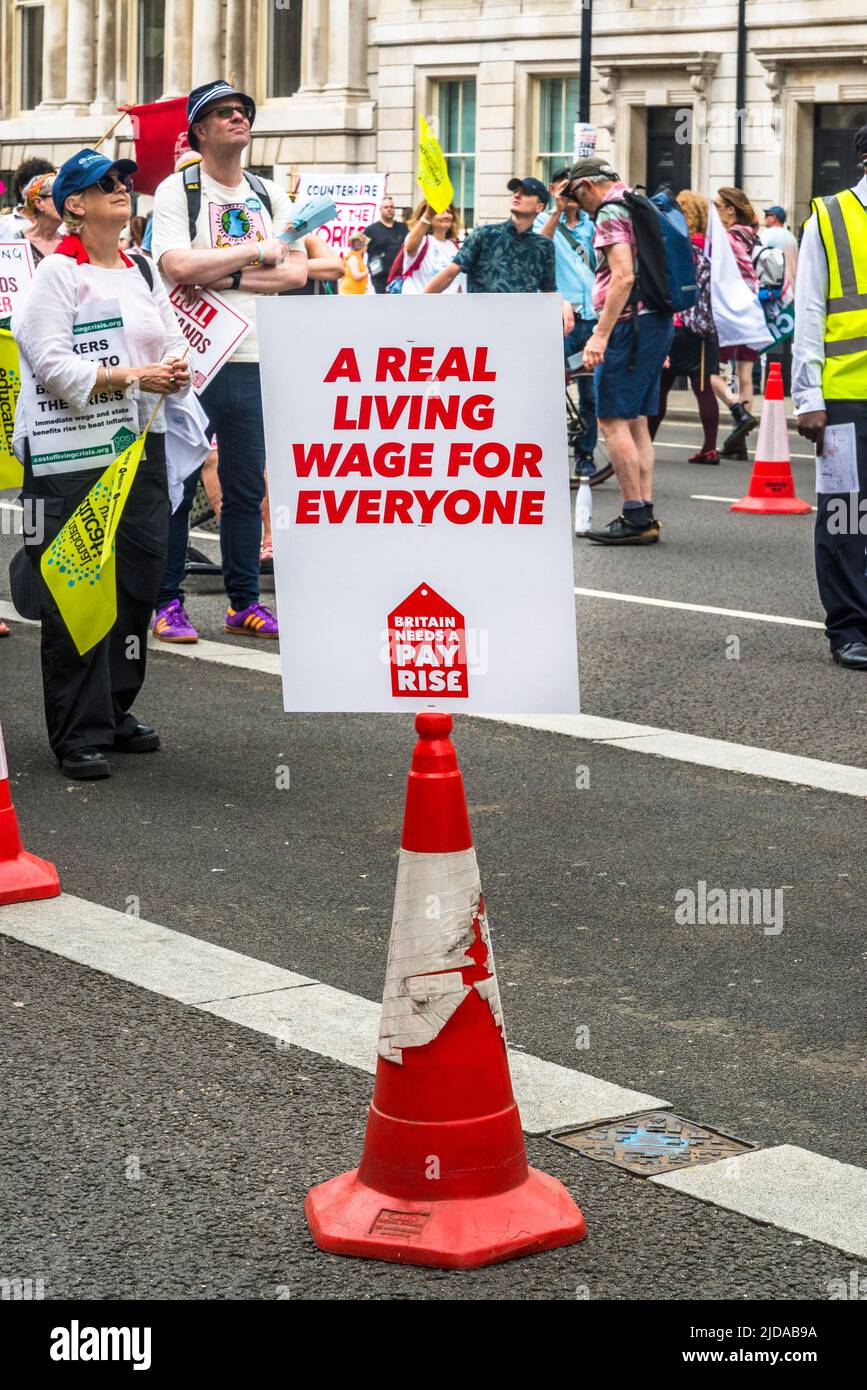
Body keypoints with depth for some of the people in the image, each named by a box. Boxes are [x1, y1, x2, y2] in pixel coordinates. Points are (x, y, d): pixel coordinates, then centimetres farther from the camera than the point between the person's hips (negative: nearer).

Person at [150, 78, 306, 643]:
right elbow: (177, 265, -18)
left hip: (255, 360, 5)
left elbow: (297, 272, 1)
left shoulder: (270, 195, 13)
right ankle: (168, 602, 8)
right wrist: (257, 251, -10)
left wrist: (224, 276, -11)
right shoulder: (177, 190, -2)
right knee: (177, 485, 0)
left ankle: (246, 602, 16)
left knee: (247, 486, 8)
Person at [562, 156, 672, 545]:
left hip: (631, 323, -10)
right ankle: (645, 516, 11)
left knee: (613, 420, -7)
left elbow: (623, 276, -22)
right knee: (636, 421, 12)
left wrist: (601, 334, -23)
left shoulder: (610, 213, -10)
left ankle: (635, 517, -10)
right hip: (657, 319, 10)